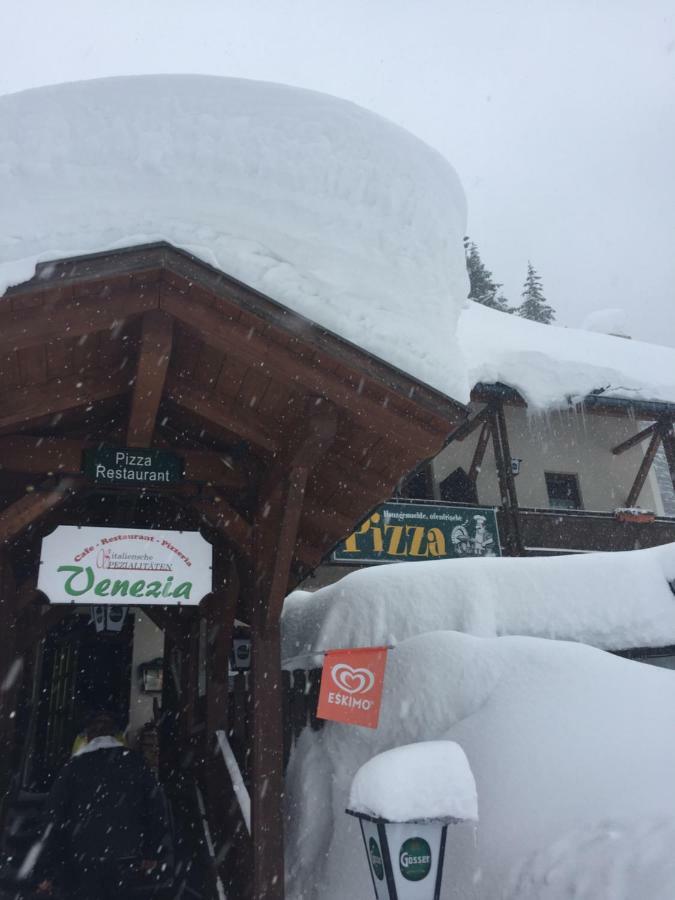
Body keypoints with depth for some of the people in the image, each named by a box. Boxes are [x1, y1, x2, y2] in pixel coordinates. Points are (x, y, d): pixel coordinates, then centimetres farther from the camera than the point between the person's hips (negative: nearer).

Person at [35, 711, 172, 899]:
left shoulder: (72, 767, 3)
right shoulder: (134, 762, 6)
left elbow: (54, 820, 0)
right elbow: (156, 808, 0)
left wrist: (46, 872, 4)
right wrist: (154, 854, 1)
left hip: (83, 865, -1)